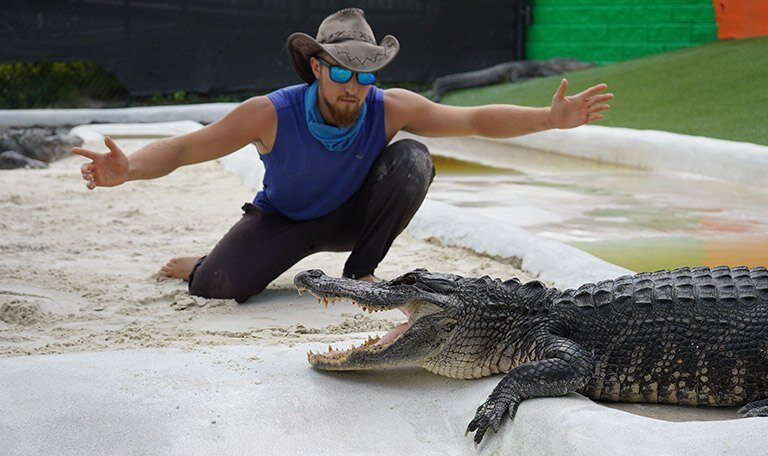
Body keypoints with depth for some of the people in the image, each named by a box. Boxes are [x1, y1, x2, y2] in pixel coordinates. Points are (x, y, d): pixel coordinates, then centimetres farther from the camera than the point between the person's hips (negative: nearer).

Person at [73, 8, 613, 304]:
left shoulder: (389, 108, -24)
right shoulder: (271, 113, -30)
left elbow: (477, 119, -18)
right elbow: (183, 147, -27)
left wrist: (550, 118, -30)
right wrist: (129, 167, -47)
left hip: (353, 215, 2)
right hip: (283, 217, -2)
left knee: (413, 159, -25)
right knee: (223, 284, -29)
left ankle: (361, 271, -6)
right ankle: (197, 265, 14)